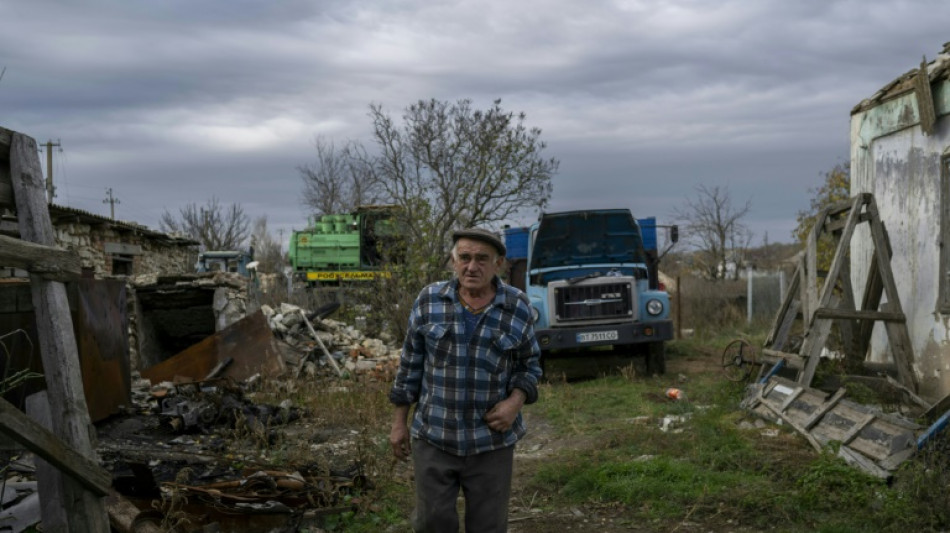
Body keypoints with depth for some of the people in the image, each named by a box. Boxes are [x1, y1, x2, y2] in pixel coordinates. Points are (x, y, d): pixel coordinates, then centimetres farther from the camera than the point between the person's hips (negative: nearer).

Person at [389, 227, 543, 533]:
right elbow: (411, 364, 2)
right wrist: (399, 421, 2)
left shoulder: (517, 307, -6)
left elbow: (529, 364, 4)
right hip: (433, 436, 0)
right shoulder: (429, 301, -5)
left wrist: (516, 401, -14)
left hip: (491, 440, 0)